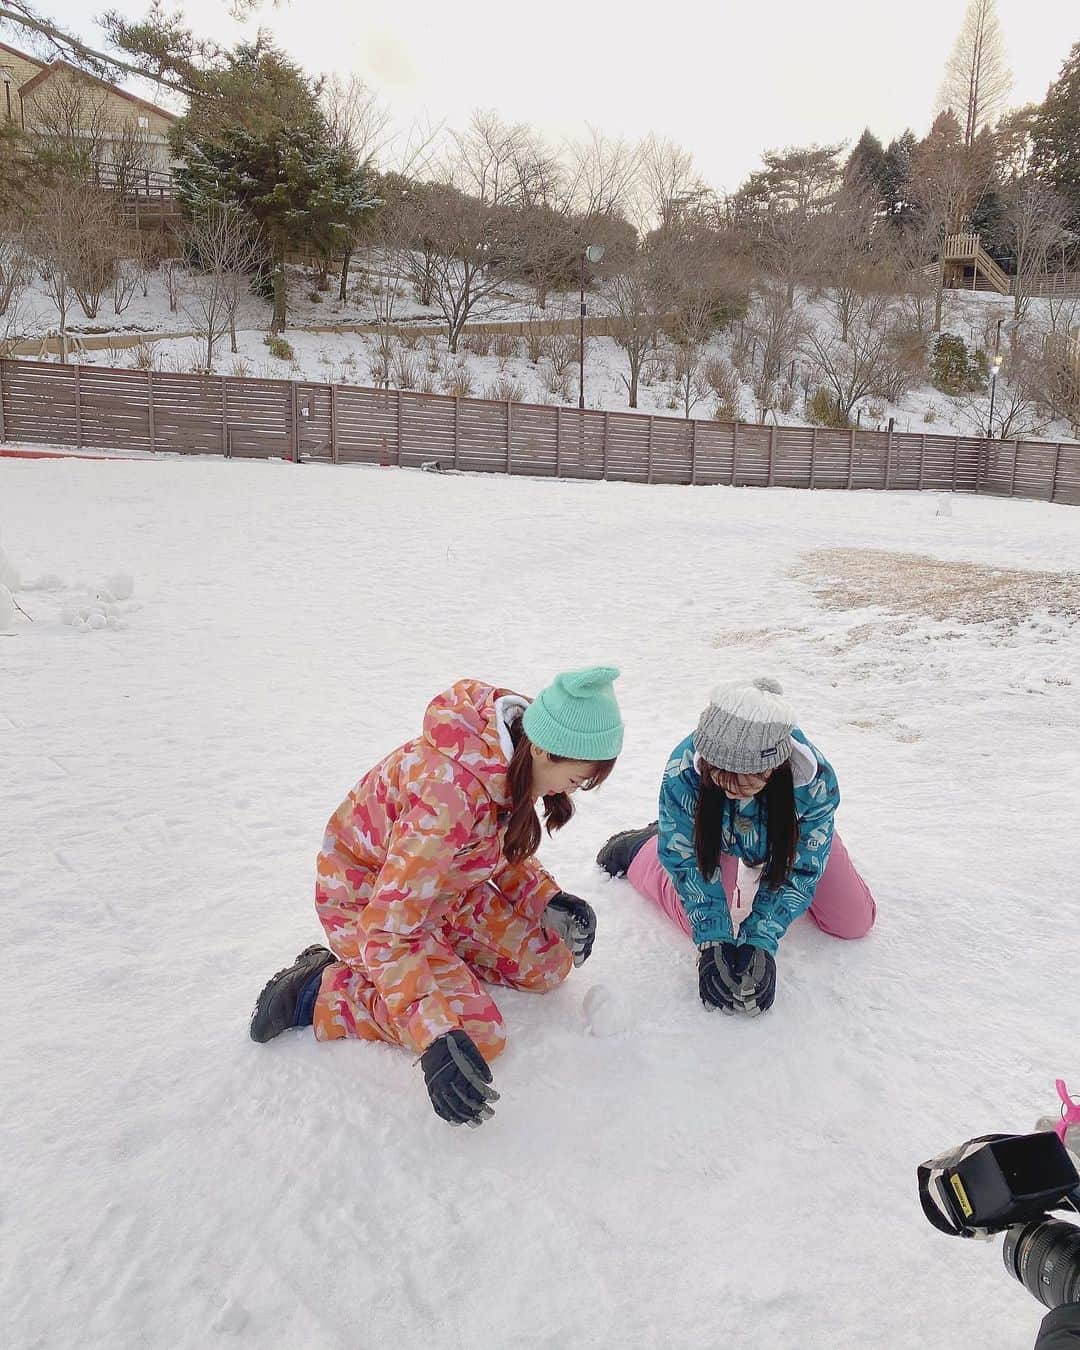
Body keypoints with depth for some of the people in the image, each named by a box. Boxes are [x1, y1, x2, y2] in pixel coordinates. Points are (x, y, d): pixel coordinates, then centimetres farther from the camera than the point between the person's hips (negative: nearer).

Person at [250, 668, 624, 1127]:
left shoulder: (510, 759, -13)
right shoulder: (450, 790, -39)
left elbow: (503, 850, 7)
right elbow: (388, 927, -37)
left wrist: (549, 901, -7)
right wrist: (438, 1038, -41)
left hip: (447, 888, 8)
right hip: (367, 905, -8)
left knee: (548, 965, 2)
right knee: (479, 1034, -16)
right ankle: (318, 992, -2)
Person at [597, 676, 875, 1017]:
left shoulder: (816, 781, -42)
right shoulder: (683, 771, -43)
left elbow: (801, 869, -27)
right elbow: (687, 860, -27)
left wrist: (760, 941, -32)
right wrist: (713, 940, -30)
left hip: (787, 832, 1)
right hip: (718, 833, -1)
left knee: (855, 923, 2)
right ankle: (641, 848, 26)